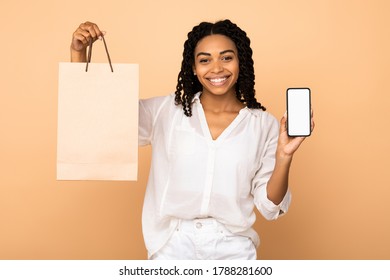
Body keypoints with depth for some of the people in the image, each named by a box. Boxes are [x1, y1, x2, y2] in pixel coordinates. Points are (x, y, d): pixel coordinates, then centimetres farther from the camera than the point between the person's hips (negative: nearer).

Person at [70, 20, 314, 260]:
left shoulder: (265, 125, -4)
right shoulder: (166, 111, -3)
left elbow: (269, 206, -3)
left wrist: (284, 156, -19)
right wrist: (79, 53, -12)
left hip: (234, 249, 1)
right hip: (172, 246, 0)